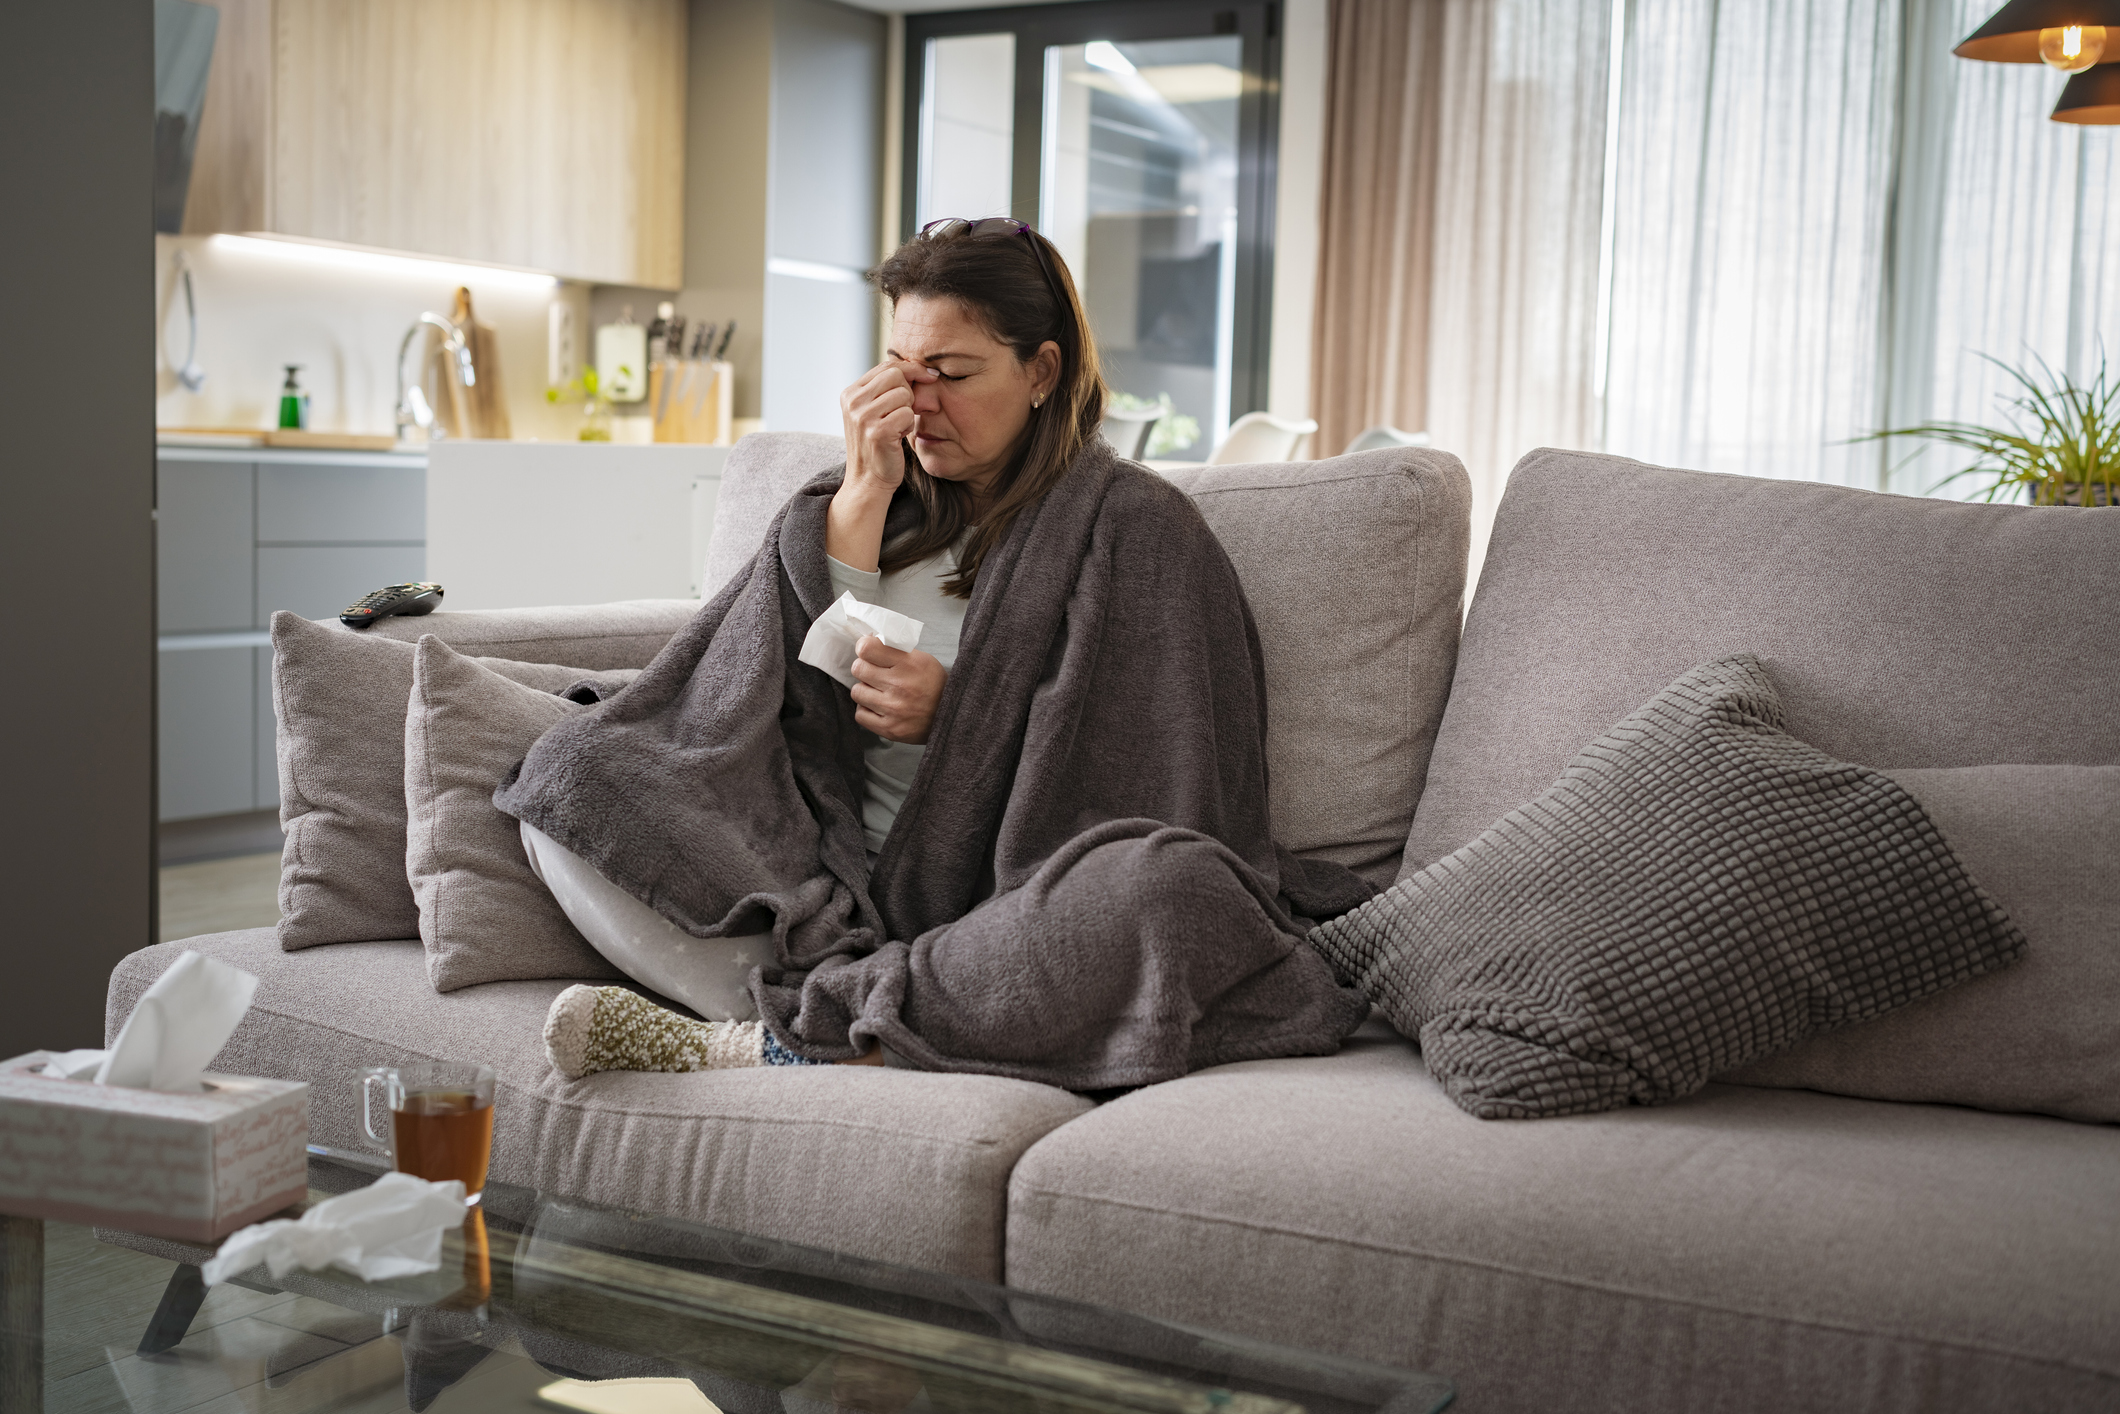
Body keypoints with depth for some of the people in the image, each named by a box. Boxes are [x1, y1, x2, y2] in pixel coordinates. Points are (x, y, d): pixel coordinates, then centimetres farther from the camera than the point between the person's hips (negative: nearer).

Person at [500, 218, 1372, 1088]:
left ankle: (780, 1036, -29)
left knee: (1171, 888, -37)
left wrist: (956, 715, -12)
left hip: (1010, 907, -3)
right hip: (832, 897, 4)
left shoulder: (1131, 527, 4)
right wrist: (865, 489, -2)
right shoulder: (885, 502, 18)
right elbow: (800, 670, 3)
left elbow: (1137, 784, -3)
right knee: (569, 791, -13)